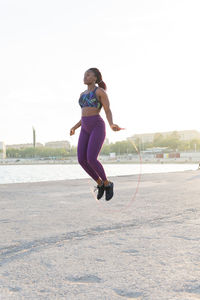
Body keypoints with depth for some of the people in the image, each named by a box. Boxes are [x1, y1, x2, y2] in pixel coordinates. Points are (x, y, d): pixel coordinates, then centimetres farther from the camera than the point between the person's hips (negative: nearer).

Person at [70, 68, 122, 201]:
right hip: (86, 129, 7)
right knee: (81, 160, -7)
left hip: (98, 127, -7)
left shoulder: (100, 91, -3)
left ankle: (107, 183, 4)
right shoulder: (83, 94, 20)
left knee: (91, 160, -19)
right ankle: (100, 184, 13)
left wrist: (112, 125, -26)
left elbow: (108, 111, -7)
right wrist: (75, 127, 33)